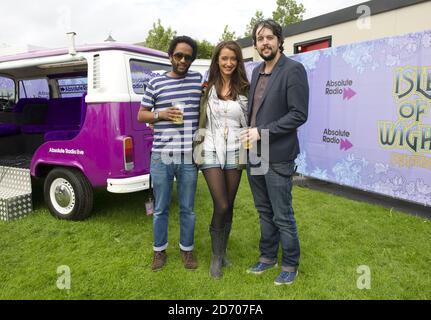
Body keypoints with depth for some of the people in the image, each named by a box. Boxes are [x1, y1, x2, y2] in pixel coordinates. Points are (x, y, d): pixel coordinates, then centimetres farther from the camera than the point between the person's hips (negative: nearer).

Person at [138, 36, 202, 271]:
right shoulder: (155, 83, 5)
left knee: (187, 209, 12)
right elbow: (141, 115, 10)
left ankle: (187, 249, 31)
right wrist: (161, 114, -9)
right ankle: (159, 250, 29)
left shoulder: (200, 80, 7)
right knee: (160, 208, 11)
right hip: (161, 157, 0)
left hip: (189, 157, 1)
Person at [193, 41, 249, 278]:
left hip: (235, 153, 2)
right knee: (221, 206, -7)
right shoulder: (207, 88, 2)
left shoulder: (244, 89, 4)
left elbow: (248, 122, 7)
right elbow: (201, 119, 7)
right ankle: (217, 255, 15)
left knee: (228, 206, 9)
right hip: (212, 152, -2)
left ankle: (222, 251, 30)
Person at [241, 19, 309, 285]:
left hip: (277, 157, -7)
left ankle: (290, 265, 24)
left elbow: (299, 114, -15)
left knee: (282, 216, 4)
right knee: (264, 212, 18)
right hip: (254, 155, 7)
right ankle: (267, 257, 34)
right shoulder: (257, 71, 14)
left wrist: (262, 132, -16)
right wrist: (249, 132, 5)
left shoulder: (293, 69, -9)